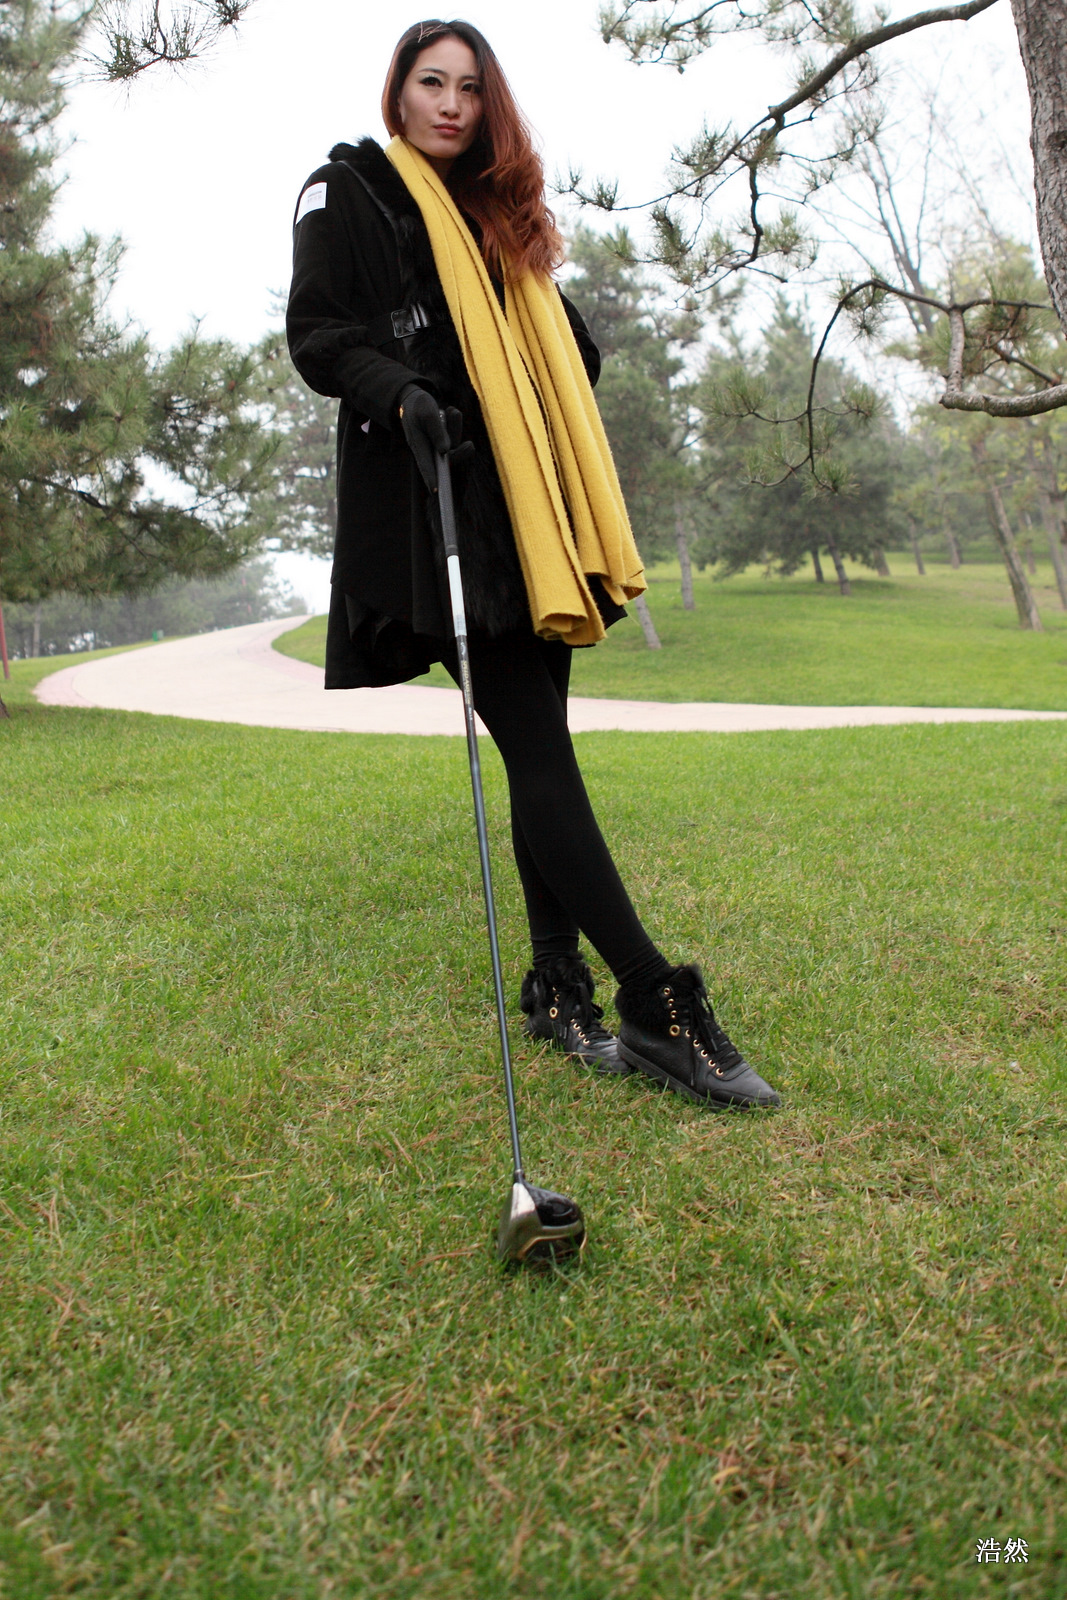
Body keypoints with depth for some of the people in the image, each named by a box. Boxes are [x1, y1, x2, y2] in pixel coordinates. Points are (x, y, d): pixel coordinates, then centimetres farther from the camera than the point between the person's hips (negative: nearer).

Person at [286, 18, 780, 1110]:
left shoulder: (501, 212, 27)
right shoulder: (346, 191, 11)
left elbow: (563, 350, 30)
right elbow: (316, 333, -1)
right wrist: (397, 390, -20)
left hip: (525, 506, 7)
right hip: (428, 500, -6)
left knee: (539, 747, 3)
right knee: (534, 747, -13)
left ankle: (558, 989, 10)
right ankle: (654, 1001, -14)